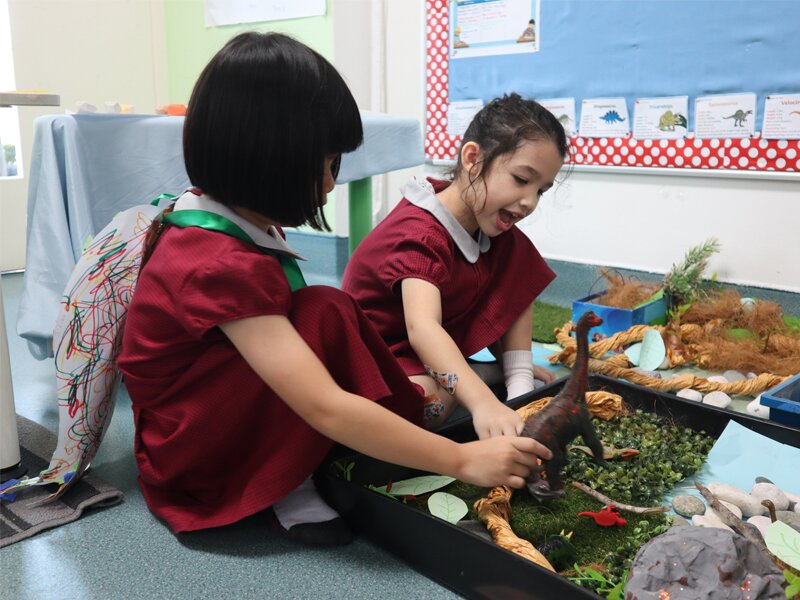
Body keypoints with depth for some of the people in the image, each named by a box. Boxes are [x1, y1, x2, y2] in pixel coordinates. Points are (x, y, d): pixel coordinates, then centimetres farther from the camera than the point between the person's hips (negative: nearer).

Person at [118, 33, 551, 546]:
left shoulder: (213, 223, -4)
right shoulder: (223, 267, -32)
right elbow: (327, 408, -35)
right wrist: (462, 459, -28)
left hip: (219, 416, 9)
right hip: (194, 453, -9)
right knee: (327, 313, -26)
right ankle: (282, 486, -14)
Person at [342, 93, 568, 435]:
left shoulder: (490, 223, -5)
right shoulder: (419, 235, -32)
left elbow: (509, 293, -5)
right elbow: (421, 327, -46)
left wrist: (519, 380, -20)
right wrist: (484, 403, -60)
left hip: (440, 346, 8)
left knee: (517, 262, -1)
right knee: (433, 399, -39)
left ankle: (513, 371, -1)